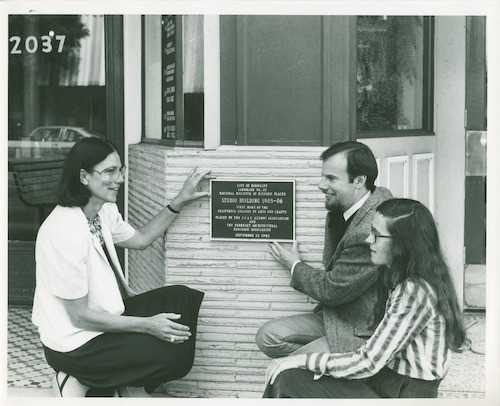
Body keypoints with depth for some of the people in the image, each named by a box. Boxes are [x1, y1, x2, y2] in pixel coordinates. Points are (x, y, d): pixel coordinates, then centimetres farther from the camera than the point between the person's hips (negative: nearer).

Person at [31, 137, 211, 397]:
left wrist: (180, 202, 11)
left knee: (181, 298, 4)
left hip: (104, 314, 9)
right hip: (74, 344, -9)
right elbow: (80, 316, -24)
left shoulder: (104, 210, 0)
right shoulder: (65, 232, -28)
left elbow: (140, 239, 21)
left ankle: (131, 386, 5)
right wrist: (147, 325, -22)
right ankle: (80, 383, 2)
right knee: (172, 353, -14)